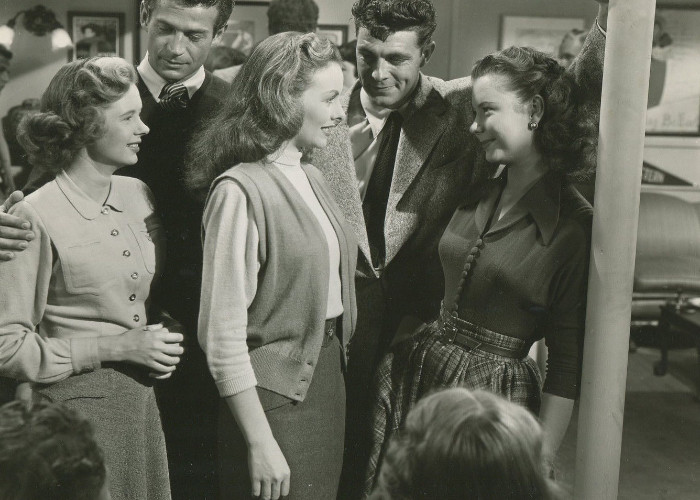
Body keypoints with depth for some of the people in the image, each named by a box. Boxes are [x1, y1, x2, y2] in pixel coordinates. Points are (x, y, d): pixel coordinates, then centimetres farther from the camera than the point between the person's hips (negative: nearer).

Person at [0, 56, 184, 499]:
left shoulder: (139, 196, 5)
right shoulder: (36, 218, -14)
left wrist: (169, 332, -1)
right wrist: (113, 348, -17)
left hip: (148, 403, 6)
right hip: (78, 406, -6)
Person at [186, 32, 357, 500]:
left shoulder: (311, 177, 8)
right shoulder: (240, 191, -18)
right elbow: (223, 336, -19)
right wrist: (260, 444, -18)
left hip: (328, 378, 8)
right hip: (275, 393, -8)